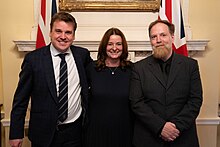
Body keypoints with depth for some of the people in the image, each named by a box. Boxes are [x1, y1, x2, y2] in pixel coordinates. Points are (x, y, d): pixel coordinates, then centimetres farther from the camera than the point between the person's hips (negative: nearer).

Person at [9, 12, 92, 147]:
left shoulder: (83, 55, -3)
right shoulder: (33, 59, -9)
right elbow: (21, 98, -4)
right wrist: (16, 134, -4)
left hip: (75, 131, 2)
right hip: (44, 133, -1)